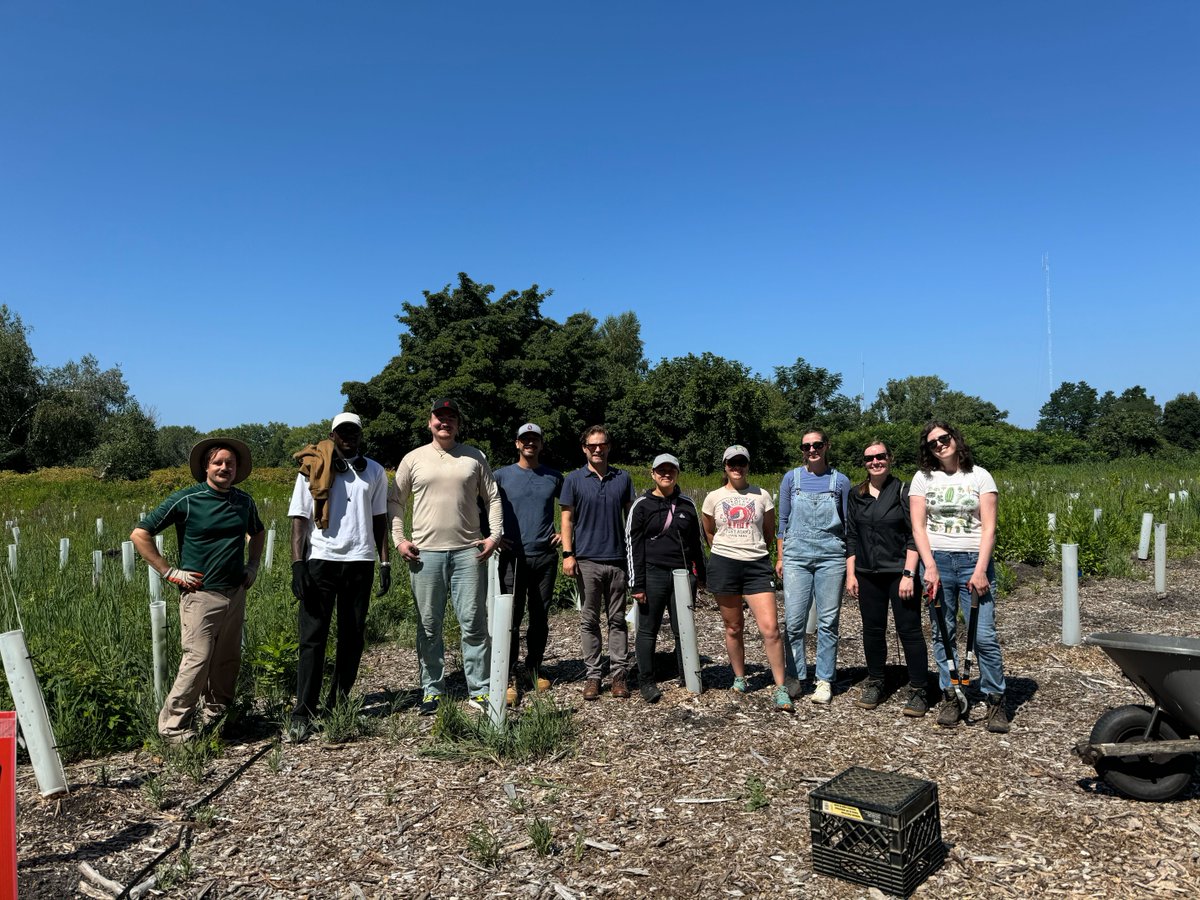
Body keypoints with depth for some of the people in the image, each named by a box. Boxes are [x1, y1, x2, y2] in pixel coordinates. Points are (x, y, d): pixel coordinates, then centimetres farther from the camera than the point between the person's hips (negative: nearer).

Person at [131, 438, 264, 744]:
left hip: (236, 593, 5)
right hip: (201, 594, -5)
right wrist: (169, 572, -8)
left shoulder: (244, 501, 8)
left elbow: (258, 532, 29)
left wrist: (253, 565, 16)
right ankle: (173, 728, 3)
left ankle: (214, 715, 27)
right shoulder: (186, 500, -7)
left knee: (228, 660, 11)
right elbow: (139, 534, -5)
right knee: (197, 660, -9)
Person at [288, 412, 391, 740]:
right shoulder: (313, 470, 3)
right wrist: (297, 564, -10)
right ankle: (302, 713, 1)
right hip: (321, 560, -2)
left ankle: (339, 705, 18)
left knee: (353, 637, 7)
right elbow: (299, 519, 0)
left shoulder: (374, 472, 10)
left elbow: (379, 519, 12)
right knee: (313, 638, -3)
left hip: (360, 562, 3)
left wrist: (385, 562, 4)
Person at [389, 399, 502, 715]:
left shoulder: (474, 457, 7)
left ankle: (479, 689, 11)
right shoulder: (413, 459, 7)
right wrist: (398, 540, 0)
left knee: (474, 624, 2)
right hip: (425, 553, 0)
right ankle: (432, 689, 20)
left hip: (468, 552, 0)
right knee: (429, 625, 8)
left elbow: (492, 498, 11)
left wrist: (494, 535, 0)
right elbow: (394, 501, 11)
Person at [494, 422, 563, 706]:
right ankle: (509, 679, 0)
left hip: (545, 556, 3)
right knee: (511, 619, -6)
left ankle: (533, 670, 24)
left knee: (540, 618, 10)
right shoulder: (502, 475, 2)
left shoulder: (554, 477, 8)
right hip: (512, 557, -2)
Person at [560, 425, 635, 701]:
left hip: (617, 559, 1)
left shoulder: (622, 478, 7)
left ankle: (619, 673, 13)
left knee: (617, 619, 7)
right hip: (587, 560, -1)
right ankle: (592, 674, 13)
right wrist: (567, 554, -6)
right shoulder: (574, 480, 2)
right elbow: (567, 519, 2)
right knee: (589, 620, 5)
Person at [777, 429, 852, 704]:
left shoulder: (840, 481, 5)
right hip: (796, 557, 0)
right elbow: (783, 520, 10)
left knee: (828, 622, 3)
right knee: (794, 621, -3)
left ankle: (825, 681, 13)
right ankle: (795, 677, 11)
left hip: (831, 557, 0)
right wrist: (780, 557, 8)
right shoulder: (791, 478, 6)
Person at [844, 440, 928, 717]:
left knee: (909, 630, -1)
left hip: (900, 572, -4)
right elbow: (851, 537, 12)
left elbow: (914, 536, -8)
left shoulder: (903, 491, -4)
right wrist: (850, 573, 7)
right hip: (868, 575, 4)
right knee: (872, 629, 11)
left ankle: (918, 691, 8)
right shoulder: (857, 495, 9)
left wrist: (909, 574, -14)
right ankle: (874, 684, 25)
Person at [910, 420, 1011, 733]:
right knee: (943, 634, 5)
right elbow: (918, 527, 3)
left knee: (984, 636, -6)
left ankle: (996, 701, 8)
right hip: (937, 561, 2)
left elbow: (989, 527, -2)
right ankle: (950, 698, 15)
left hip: (973, 561, -1)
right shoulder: (923, 478, 7)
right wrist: (930, 567, -8)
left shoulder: (979, 476, 3)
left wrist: (981, 569, -12)